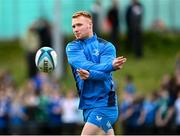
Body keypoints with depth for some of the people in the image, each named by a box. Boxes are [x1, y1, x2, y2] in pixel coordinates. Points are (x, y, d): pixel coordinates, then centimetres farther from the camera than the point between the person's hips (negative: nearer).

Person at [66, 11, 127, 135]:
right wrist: (110, 66, -26)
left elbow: (105, 74, -18)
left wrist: (90, 74, -39)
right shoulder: (72, 47, 6)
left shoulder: (106, 46, -3)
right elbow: (82, 65, -15)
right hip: (87, 104, 4)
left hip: (104, 103, -4)